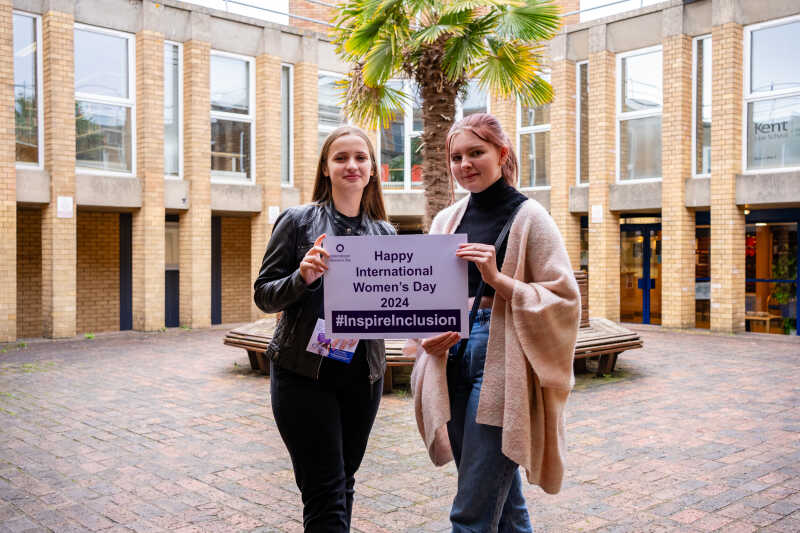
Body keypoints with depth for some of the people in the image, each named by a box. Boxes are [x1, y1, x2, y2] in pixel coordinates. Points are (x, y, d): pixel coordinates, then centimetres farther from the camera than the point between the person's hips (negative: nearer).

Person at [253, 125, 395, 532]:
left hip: (363, 373, 4)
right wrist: (302, 276, -21)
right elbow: (264, 295, -3)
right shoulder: (298, 220, -2)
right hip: (304, 372, -4)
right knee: (325, 494, -4)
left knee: (343, 484, 16)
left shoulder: (384, 232, 9)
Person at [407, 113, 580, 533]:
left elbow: (564, 298, -8)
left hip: (500, 364, -6)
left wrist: (498, 280, -20)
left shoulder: (528, 218, -4)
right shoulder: (446, 221, 12)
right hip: (452, 362, 6)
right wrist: (429, 336, -3)